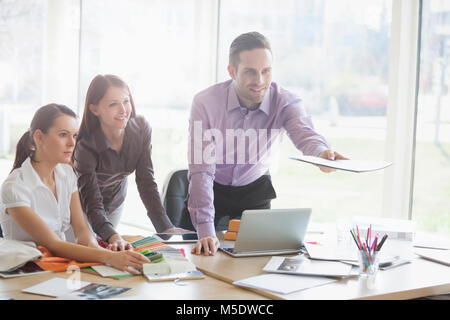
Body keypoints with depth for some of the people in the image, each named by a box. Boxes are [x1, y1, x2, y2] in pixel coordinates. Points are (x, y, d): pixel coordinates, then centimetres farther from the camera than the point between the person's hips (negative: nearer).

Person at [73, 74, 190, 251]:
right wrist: (113, 237, -55)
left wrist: (166, 228, -30)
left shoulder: (141, 129, -21)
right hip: (81, 208, -4)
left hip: (115, 204, 4)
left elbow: (146, 182, -19)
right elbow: (93, 205, -37)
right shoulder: (86, 146, -34)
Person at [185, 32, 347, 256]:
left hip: (254, 190, 2)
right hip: (212, 189, -1)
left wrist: (322, 152, -66)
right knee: (198, 253, -1)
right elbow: (201, 169, -28)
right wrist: (206, 232, -37)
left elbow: (304, 134, -39)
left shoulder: (285, 102, -20)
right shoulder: (205, 103, -25)